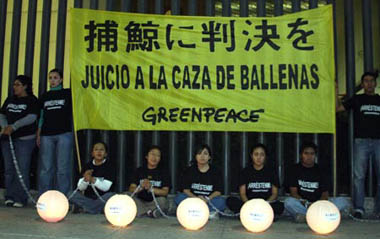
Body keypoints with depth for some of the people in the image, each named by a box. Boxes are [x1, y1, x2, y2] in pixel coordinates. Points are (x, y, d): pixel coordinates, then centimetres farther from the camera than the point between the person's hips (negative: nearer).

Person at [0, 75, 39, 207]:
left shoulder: (32, 100, -1)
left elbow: (31, 117, -13)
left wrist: (13, 127, -18)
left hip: (25, 138, -6)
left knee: (22, 168, -7)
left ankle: (20, 198, -3)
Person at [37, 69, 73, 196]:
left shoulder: (68, 93, 7)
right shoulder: (45, 96, 16)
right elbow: (41, 116, 17)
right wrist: (38, 135, 12)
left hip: (64, 134, -3)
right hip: (47, 135, 3)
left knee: (63, 168, -3)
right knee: (46, 168, 4)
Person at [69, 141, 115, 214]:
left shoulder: (109, 166, -4)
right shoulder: (88, 166, 3)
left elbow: (106, 187, -14)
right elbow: (80, 188, -2)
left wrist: (92, 180, -29)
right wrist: (85, 180, -24)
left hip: (102, 198, -2)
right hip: (88, 198, 2)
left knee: (111, 196, -32)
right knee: (74, 195, -20)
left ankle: (82, 207, -18)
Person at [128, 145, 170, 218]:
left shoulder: (163, 173, 8)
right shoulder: (139, 171, 13)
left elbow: (165, 192, -4)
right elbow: (131, 189, 2)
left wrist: (151, 188, -20)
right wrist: (141, 187, -20)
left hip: (156, 203, -1)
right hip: (141, 202, 1)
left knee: (162, 200, -33)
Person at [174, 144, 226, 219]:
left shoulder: (215, 172, 5)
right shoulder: (190, 171, 7)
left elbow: (218, 191, -3)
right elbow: (186, 189, -2)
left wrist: (207, 199, -22)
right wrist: (195, 198, -21)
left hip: (210, 201, -1)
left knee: (221, 201, -30)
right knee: (179, 197, -27)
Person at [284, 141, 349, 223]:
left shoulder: (319, 170, 9)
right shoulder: (296, 169, 3)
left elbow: (325, 193, 3)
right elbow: (293, 192, -4)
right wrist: (306, 204, -22)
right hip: (301, 204, -3)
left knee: (343, 201, -19)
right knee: (289, 202, -34)